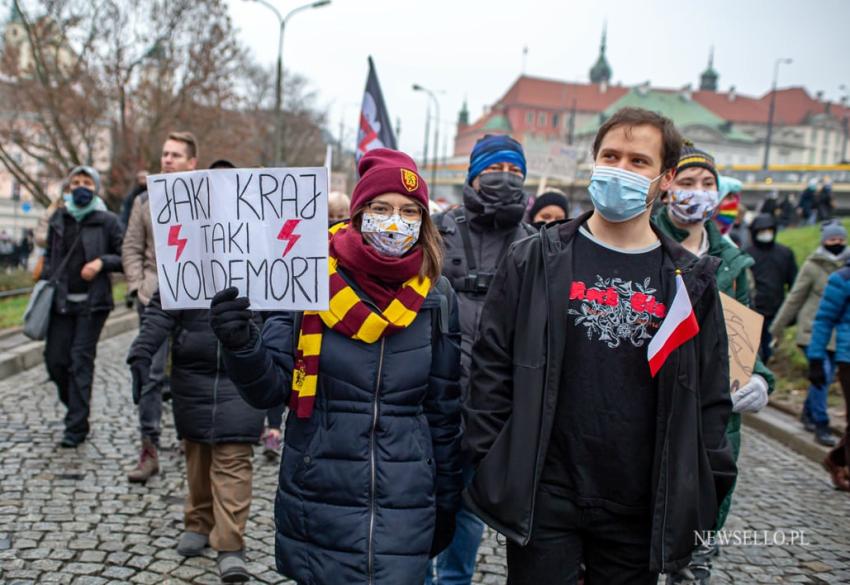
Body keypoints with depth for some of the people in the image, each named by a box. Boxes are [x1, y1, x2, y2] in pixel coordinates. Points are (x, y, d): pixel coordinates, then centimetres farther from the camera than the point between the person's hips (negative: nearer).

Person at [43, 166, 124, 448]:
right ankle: (76, 408, 27)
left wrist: (102, 262, -16)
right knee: (55, 358, 3)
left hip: (92, 302, -4)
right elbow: (50, 256, 19)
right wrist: (45, 284, 8)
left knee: (81, 360, -5)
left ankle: (77, 427, 2)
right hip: (61, 300, 4)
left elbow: (125, 258, 1)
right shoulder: (58, 218, 11)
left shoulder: (107, 221, 0)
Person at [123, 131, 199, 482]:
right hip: (155, 299, 2)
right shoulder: (145, 201, 12)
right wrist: (138, 287, -1)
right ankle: (149, 450, 5)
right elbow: (131, 249, 11)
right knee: (149, 373, -3)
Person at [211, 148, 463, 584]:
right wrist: (242, 346, -25)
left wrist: (447, 503, 10)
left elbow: (444, 413, 6)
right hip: (318, 508, -1)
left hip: (403, 514, 1)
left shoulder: (437, 299, -1)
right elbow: (271, 390, -5)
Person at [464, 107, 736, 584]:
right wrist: (490, 464, -4)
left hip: (642, 511, 2)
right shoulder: (536, 261, -1)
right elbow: (492, 366, 0)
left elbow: (712, 397, 6)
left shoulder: (691, 283, 3)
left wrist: (702, 495, 2)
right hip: (541, 499, -1)